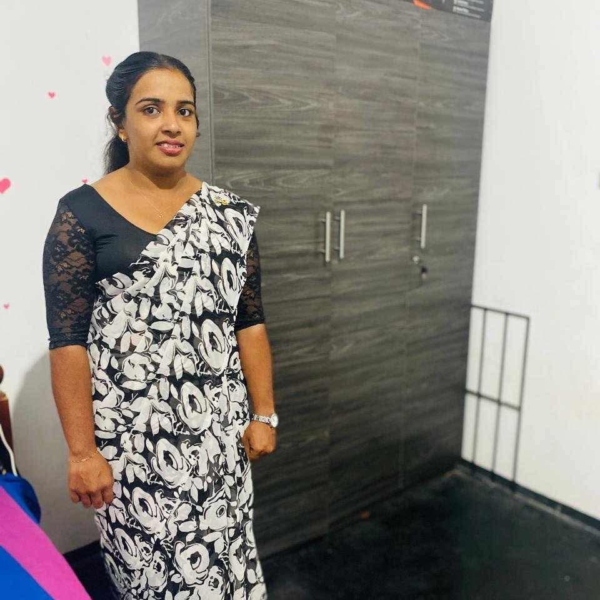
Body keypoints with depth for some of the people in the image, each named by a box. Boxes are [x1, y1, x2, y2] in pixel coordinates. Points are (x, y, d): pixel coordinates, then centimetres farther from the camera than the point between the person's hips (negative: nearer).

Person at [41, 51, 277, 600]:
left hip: (218, 427, 3)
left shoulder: (230, 213, 4)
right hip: (129, 430, -2)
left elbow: (250, 322, 5)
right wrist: (82, 451, -8)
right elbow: (68, 341, -7)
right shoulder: (82, 213, -6)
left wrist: (264, 414, 3)